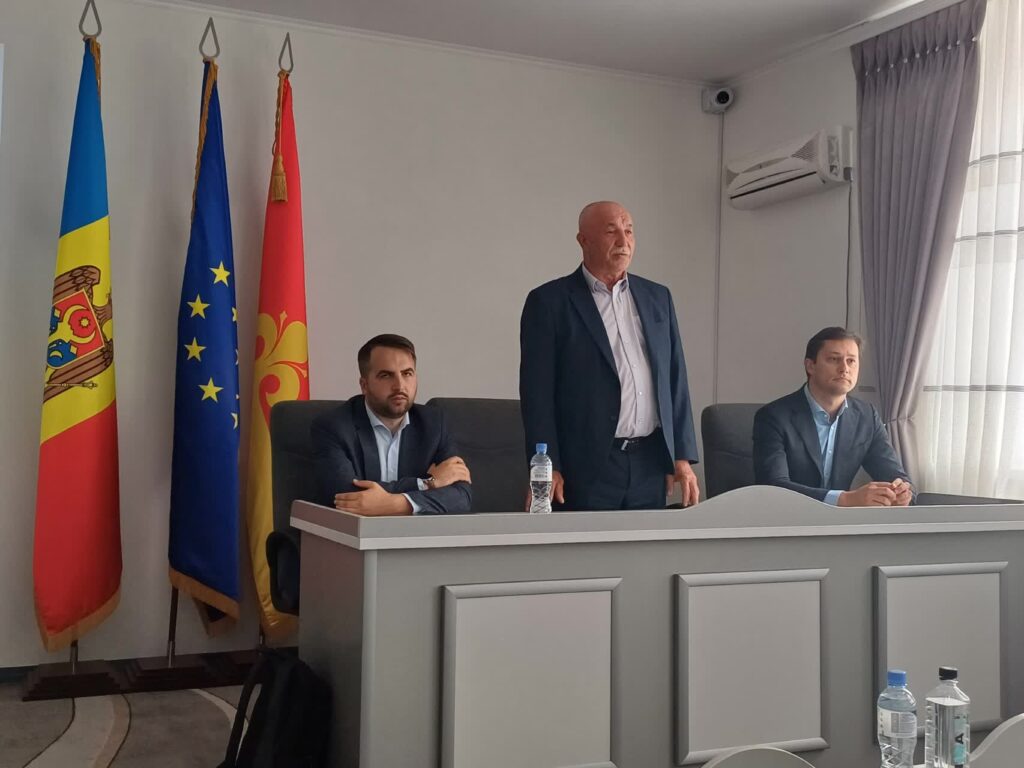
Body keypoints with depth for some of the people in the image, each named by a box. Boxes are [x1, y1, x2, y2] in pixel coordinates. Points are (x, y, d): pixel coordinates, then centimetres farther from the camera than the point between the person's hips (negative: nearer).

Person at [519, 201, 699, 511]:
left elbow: (675, 379, 13)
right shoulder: (549, 302, -2)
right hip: (587, 469, -4)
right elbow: (537, 391, -5)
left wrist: (683, 457, 7)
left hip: (651, 465, 4)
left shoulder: (657, 298, 13)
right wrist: (548, 469, -11)